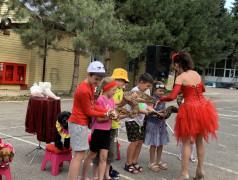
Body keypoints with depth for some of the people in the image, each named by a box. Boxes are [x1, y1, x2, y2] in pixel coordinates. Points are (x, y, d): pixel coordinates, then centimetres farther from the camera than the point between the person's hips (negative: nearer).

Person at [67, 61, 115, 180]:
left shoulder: (91, 86, 8)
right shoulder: (84, 90, -22)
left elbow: (92, 105, 8)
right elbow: (88, 112, -15)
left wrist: (107, 111, -3)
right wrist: (105, 115, -8)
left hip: (81, 123, 10)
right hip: (78, 124, -10)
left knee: (78, 154, 15)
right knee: (79, 155, -6)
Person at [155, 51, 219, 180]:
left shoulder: (181, 78, -12)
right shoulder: (196, 74, 8)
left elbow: (172, 97, -20)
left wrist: (160, 100, -4)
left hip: (190, 109, -6)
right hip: (203, 107, 7)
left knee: (186, 142, 3)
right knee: (199, 140, 17)